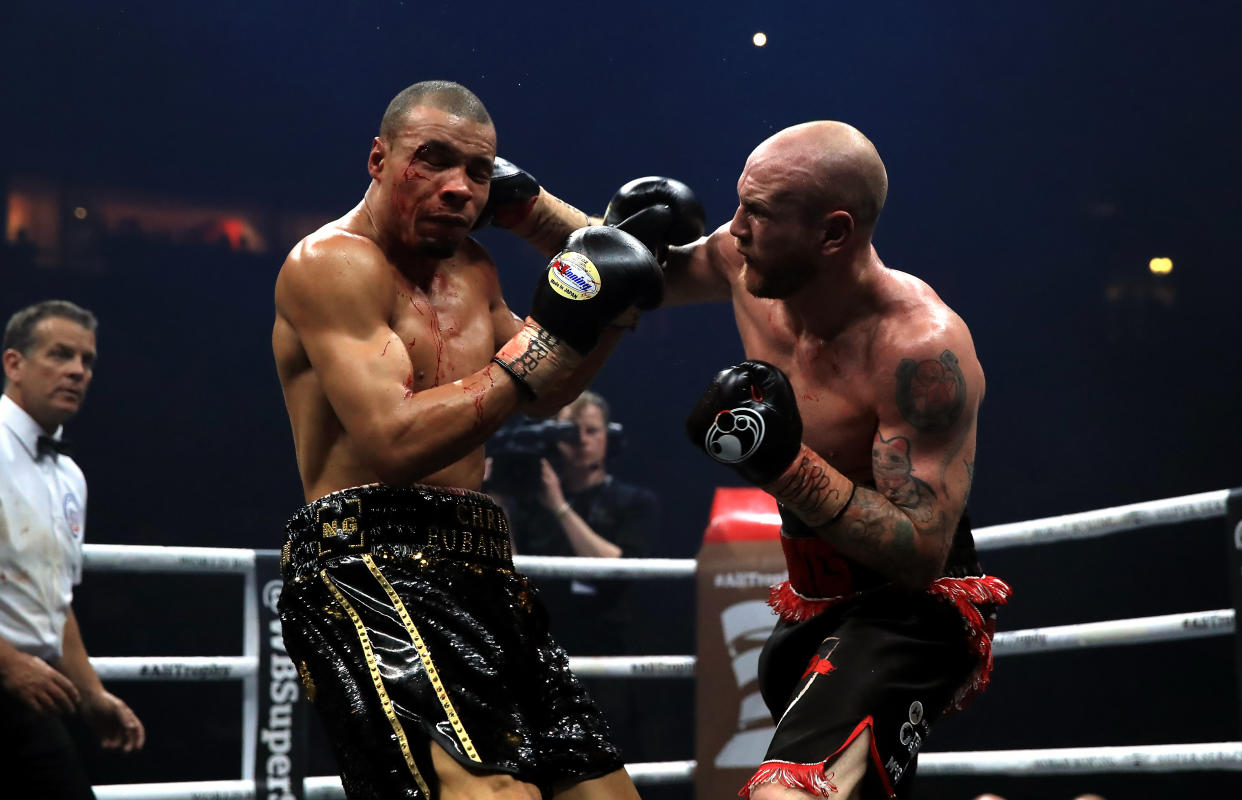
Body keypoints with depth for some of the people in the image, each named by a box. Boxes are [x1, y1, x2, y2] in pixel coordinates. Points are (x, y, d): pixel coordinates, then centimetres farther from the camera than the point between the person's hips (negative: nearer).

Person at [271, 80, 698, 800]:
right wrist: (543, 341, -17)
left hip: (479, 571, 9)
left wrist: (614, 309, 15)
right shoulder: (333, 262, -8)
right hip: (367, 568, -9)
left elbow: (543, 398, 31)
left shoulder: (470, 267, 18)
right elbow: (394, 443, -20)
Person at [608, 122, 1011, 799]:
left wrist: (786, 465, -36)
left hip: (908, 611, -9)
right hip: (812, 605, 9)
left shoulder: (922, 348, -28)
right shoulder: (751, 265, -7)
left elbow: (920, 554, -29)